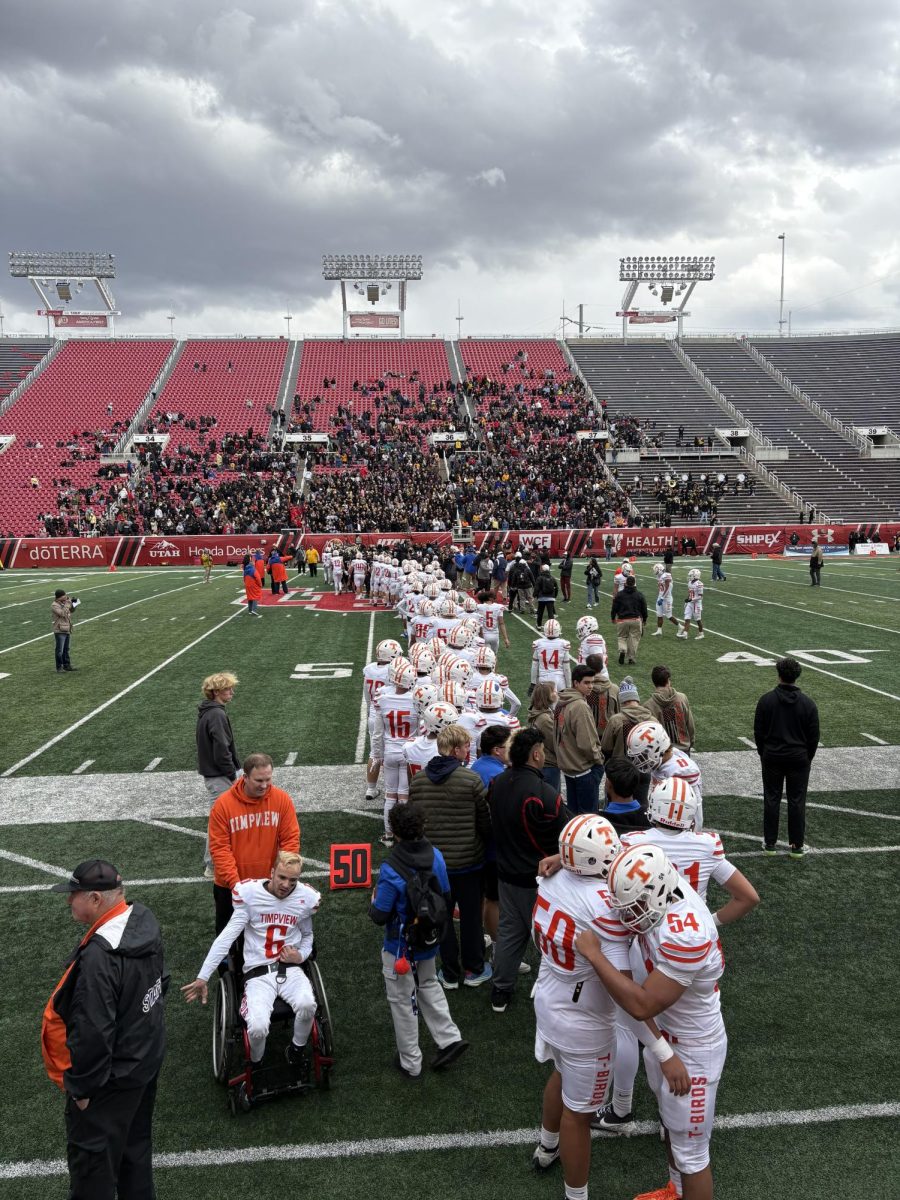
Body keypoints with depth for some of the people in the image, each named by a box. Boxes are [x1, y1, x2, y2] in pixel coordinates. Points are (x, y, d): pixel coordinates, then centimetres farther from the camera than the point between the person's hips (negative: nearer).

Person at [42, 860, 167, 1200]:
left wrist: (81, 1085, -15)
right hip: (148, 1058, 9)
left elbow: (93, 1031, -29)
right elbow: (160, 979, 10)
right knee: (135, 1143, 25)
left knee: (91, 1157, 11)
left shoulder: (99, 954, -33)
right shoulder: (143, 920, -6)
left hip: (111, 1075, -9)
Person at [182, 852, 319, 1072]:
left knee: (307, 1005, -32)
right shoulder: (250, 894, -9)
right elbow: (226, 938, -7)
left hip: (291, 970, 2)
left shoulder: (306, 898, 1)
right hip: (258, 973, -2)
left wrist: (301, 955, -1)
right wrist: (202, 977, -10)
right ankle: (256, 1063, 10)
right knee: (258, 1028, -28)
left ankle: (297, 1049, 3)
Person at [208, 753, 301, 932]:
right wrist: (234, 881, -22)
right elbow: (219, 847, -15)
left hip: (269, 883, 1)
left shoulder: (282, 799, -11)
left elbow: (291, 839, -8)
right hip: (230, 885, -1)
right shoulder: (223, 804, -16)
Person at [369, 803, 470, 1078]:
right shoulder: (436, 857, -12)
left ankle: (410, 1062, 28)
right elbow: (447, 900, 0)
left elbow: (380, 916, -22)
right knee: (428, 985, 30)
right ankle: (449, 1038, 23)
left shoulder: (391, 870, -30)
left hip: (400, 949, -5)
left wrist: (374, 899, -1)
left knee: (402, 1001, 14)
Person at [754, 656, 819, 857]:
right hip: (799, 759, 0)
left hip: (772, 758, 0)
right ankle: (797, 846, 13)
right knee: (797, 801, 7)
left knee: (771, 799, 9)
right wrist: (808, 758, 12)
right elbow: (813, 736, -2)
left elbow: (758, 731, -1)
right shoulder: (808, 704, -7)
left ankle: (770, 843, 15)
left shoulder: (766, 700, -7)